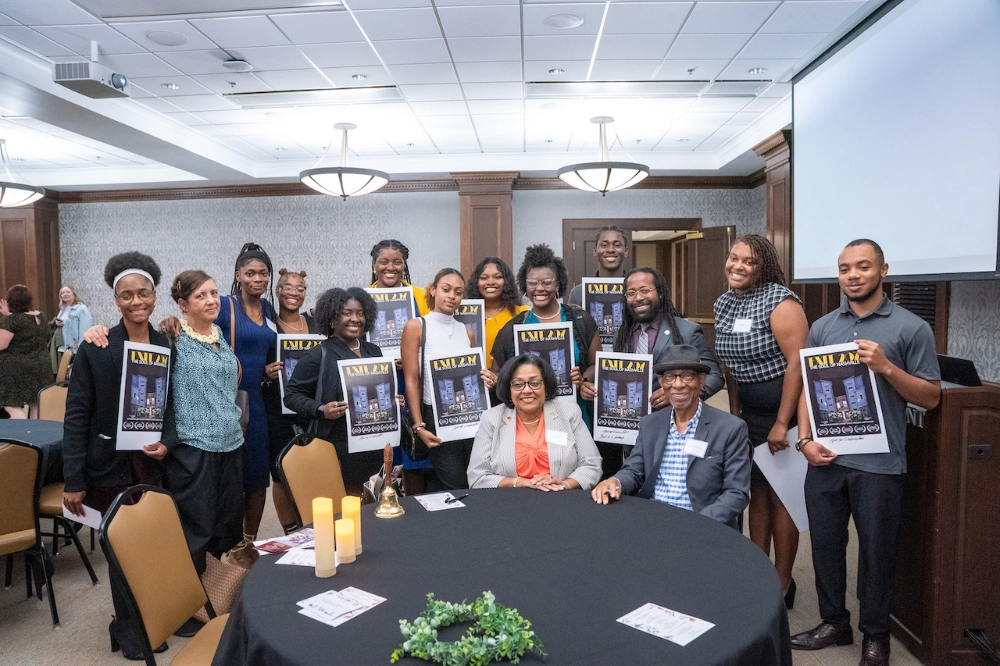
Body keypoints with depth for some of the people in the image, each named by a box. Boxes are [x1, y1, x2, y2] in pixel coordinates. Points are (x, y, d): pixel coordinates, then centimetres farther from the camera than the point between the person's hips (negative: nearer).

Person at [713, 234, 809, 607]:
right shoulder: (724, 304, 7)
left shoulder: (779, 300, -15)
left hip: (785, 409, -7)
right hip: (750, 413, 7)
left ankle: (782, 584, 17)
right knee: (757, 491, 14)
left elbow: (797, 362, -20)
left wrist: (782, 424, -21)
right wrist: (734, 411, 10)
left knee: (781, 494, 2)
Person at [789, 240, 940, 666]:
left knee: (877, 553, 10)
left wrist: (886, 367, -17)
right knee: (825, 545, 13)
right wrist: (805, 440, -2)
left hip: (878, 464, -3)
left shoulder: (911, 328, -3)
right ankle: (834, 622, 33)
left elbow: (931, 397, -2)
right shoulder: (822, 327, 8)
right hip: (825, 459, 4)